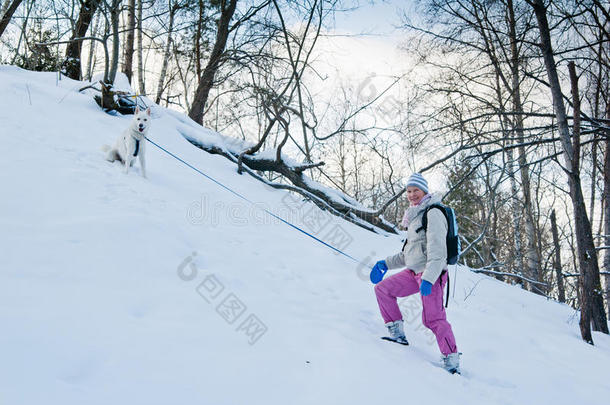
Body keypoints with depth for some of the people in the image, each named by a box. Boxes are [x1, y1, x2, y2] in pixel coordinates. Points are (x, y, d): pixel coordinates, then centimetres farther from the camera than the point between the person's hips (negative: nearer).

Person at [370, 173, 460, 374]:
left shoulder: (433, 214, -10)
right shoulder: (415, 217, 18)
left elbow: (437, 251, -20)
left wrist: (428, 278, -28)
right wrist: (386, 263, 20)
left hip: (431, 274, -9)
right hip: (413, 272, 9)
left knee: (433, 318, -11)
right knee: (382, 288, 2)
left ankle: (452, 360, 0)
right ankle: (397, 333, 7)